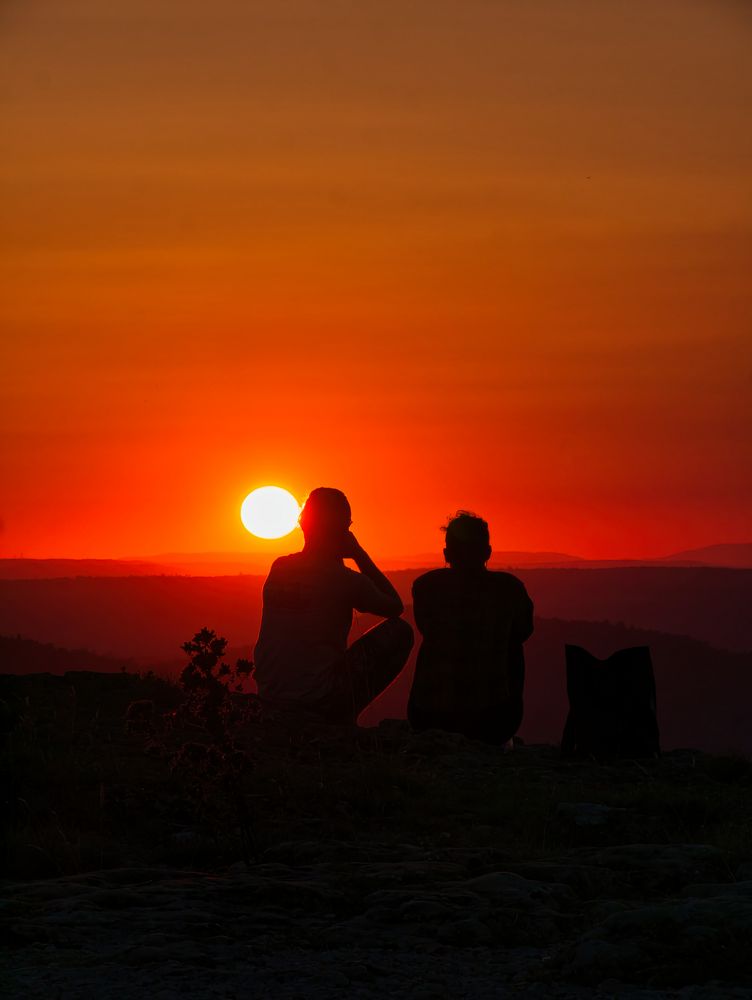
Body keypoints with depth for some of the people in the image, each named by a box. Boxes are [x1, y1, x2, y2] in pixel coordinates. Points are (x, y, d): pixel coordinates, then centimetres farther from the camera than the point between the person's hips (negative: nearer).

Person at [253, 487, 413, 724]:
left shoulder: (278, 569, 4)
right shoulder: (345, 580, -12)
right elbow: (396, 606, 7)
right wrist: (360, 554, 6)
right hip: (321, 703, -7)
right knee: (400, 631, 7)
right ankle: (344, 718, 8)